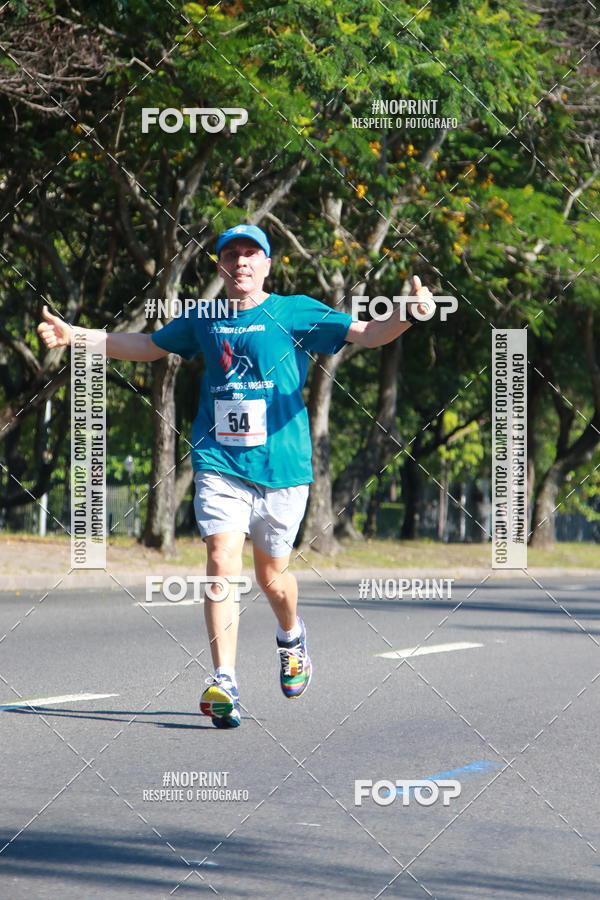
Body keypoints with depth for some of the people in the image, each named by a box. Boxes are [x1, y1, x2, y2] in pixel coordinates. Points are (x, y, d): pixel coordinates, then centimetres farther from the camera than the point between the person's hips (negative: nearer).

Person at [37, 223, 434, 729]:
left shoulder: (296, 313, 1)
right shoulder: (204, 321, 11)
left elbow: (366, 334, -7)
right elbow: (146, 346, 26)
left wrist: (410, 315, -26)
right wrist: (75, 337, 20)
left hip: (282, 465, -1)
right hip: (220, 463, 2)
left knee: (271, 574, 8)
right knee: (222, 561, -14)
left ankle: (291, 636, 43)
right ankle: (224, 684, -16)